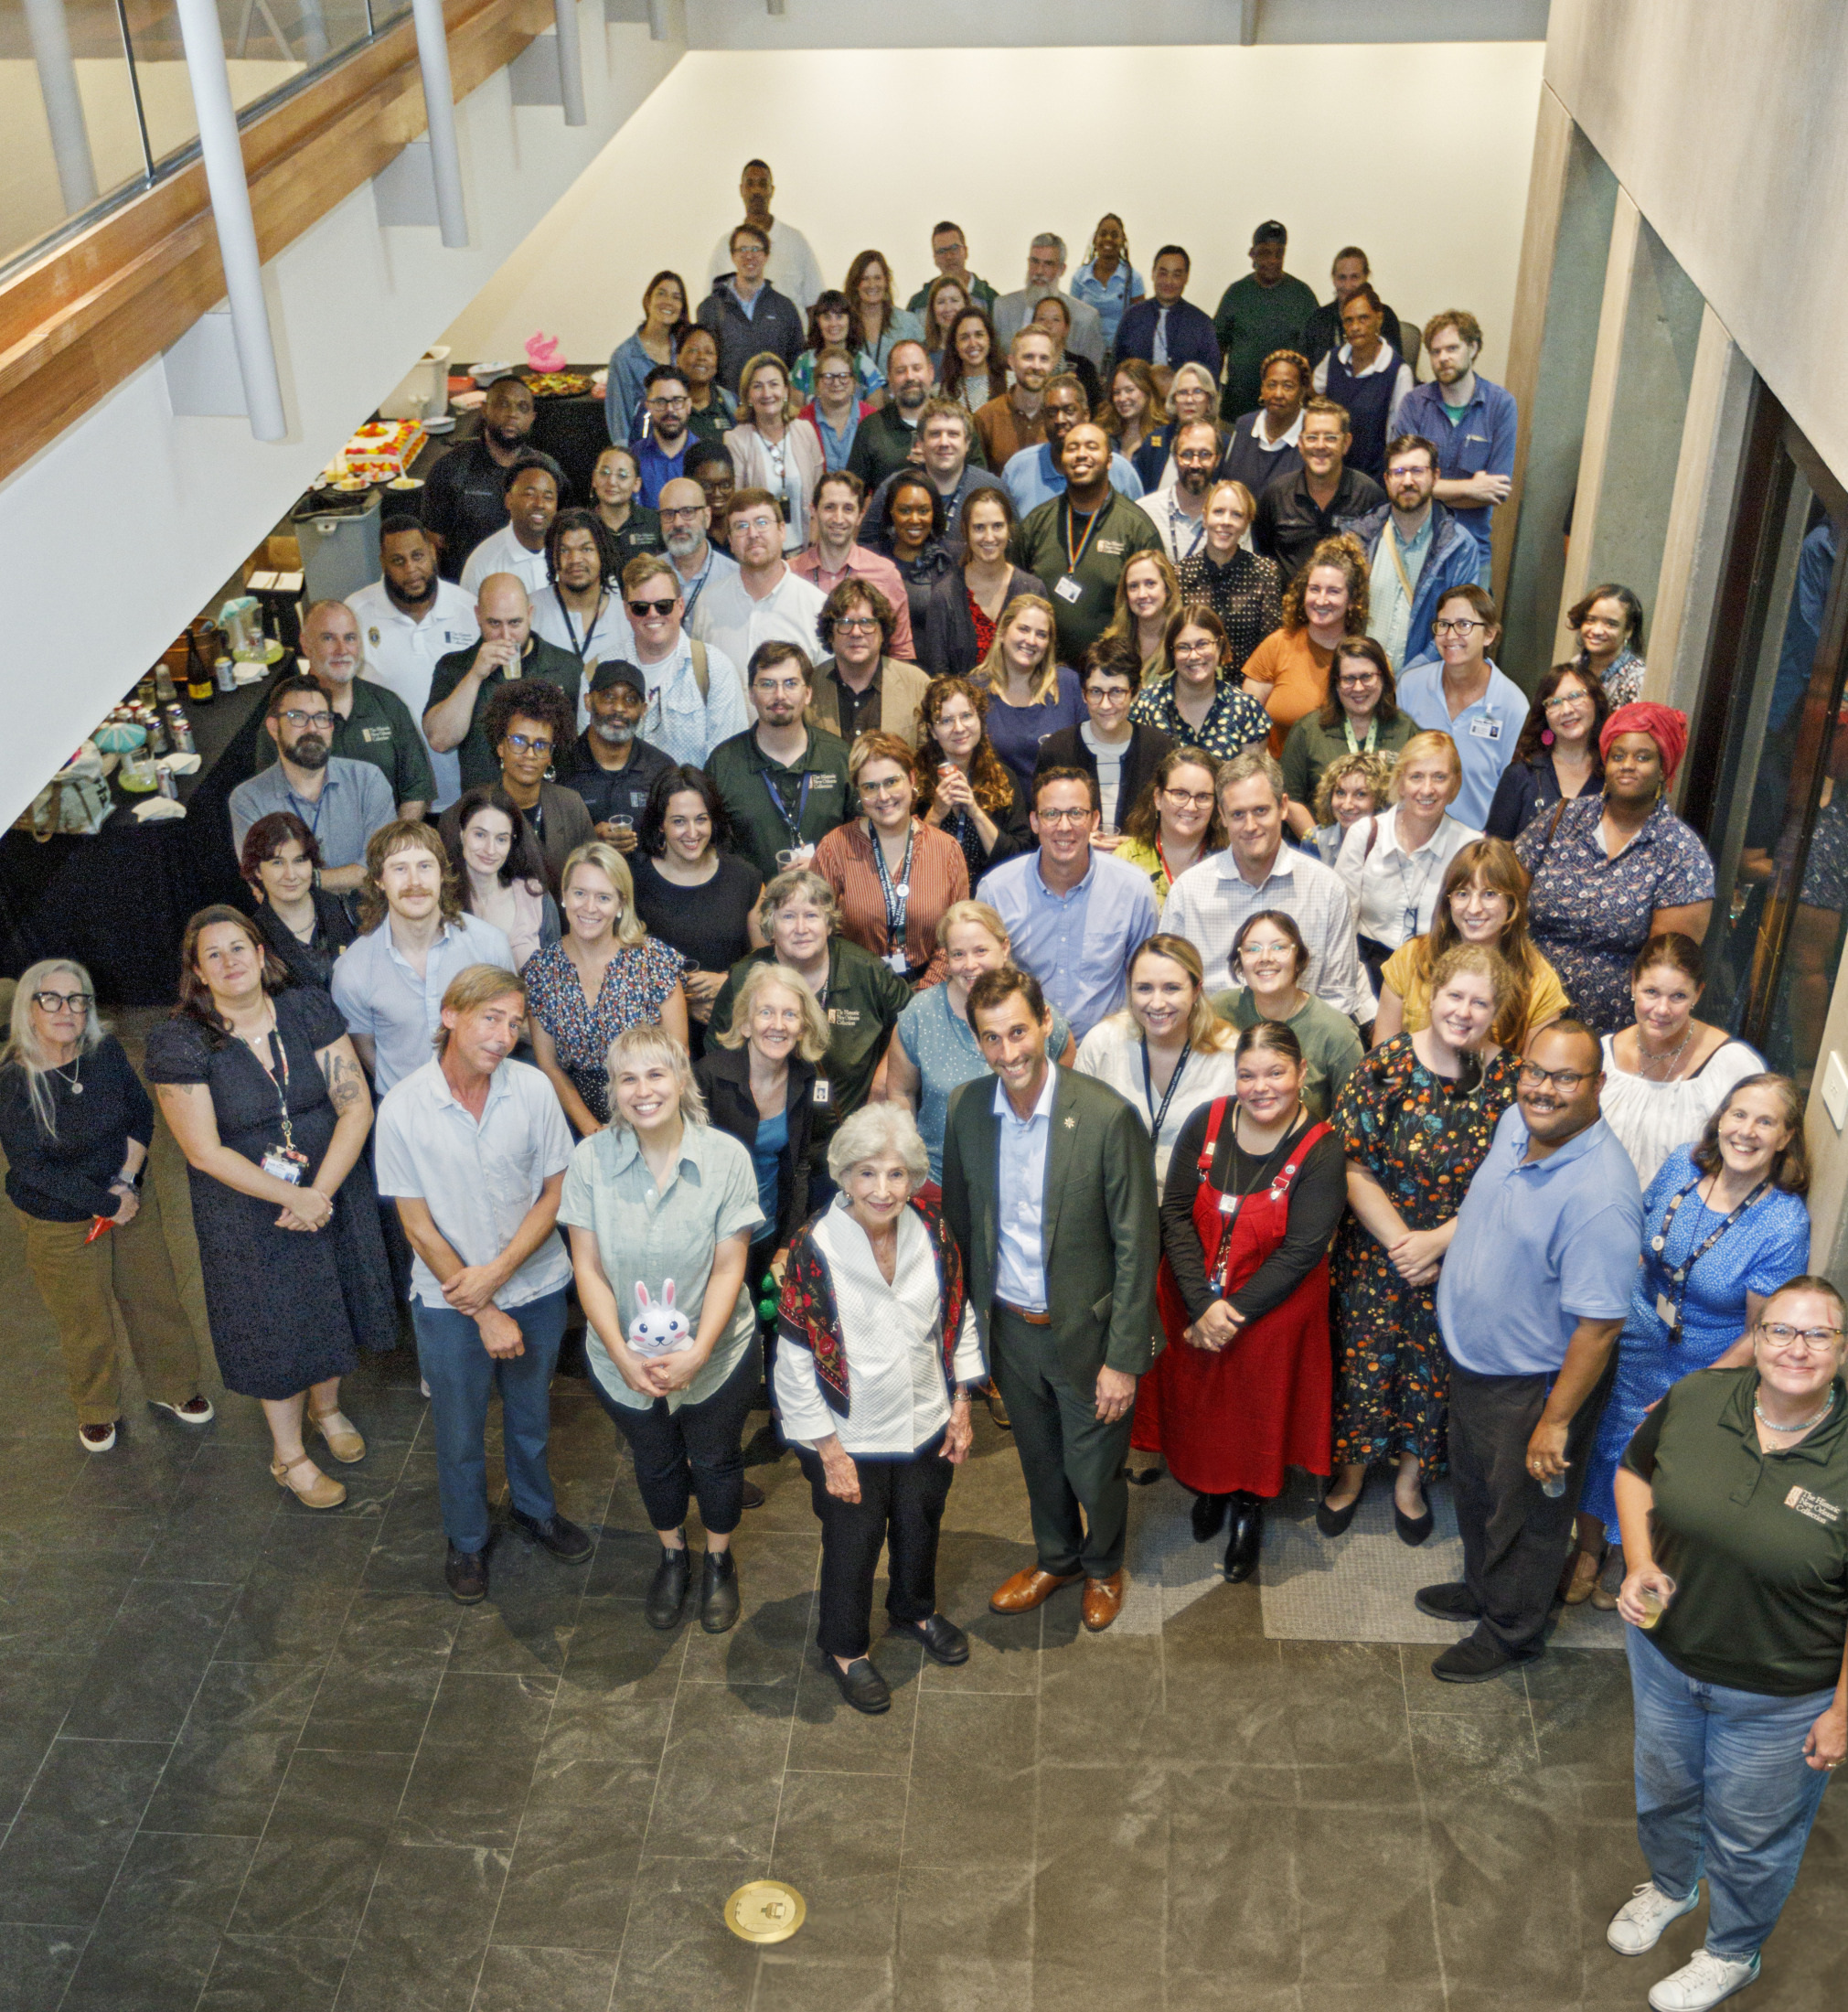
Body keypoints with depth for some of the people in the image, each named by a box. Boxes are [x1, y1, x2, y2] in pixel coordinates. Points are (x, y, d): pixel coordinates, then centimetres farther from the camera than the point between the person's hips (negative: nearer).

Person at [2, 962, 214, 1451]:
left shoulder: (106, 1052, -9)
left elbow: (142, 1117, 0)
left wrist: (127, 1181, -15)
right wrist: (108, 1203, -19)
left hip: (134, 1203, 4)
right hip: (60, 1224, -4)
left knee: (156, 1300, 16)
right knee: (86, 1324, 13)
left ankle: (172, 1388, 39)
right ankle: (97, 1413, 37)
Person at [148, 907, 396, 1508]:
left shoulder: (308, 1009, -8)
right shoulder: (180, 1042, -15)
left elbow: (356, 1104, -10)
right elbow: (205, 1151, -16)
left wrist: (322, 1191, -20)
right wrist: (292, 1198, -21)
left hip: (333, 1195, 3)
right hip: (249, 1218, -3)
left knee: (332, 1307, 20)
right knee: (276, 1330, 10)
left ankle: (326, 1406, 49)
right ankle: (289, 1455, 32)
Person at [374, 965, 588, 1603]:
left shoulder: (532, 1088, -14)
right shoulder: (402, 1108, -18)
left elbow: (555, 1191, -7)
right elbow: (417, 1223, -12)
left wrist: (496, 1273, -16)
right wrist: (484, 1312, -12)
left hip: (537, 1285, 2)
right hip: (449, 1299, -1)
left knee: (531, 1416, 22)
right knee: (459, 1432, 16)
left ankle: (534, 1509, 49)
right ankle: (468, 1539, 41)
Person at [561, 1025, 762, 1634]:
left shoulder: (726, 1157, -19)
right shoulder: (591, 1158, -16)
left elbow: (728, 1269, -16)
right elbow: (588, 1268, -12)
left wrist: (696, 1354, -25)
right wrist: (623, 1355, -21)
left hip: (716, 1354, -1)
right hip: (623, 1358, 1)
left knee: (715, 1462, 19)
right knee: (655, 1463, 23)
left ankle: (719, 1561, 47)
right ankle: (672, 1557, 51)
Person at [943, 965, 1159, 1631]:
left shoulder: (1107, 1116, -24)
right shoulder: (966, 1109, -9)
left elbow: (1135, 1246, -18)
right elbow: (958, 1221, 4)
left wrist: (1123, 1357, -16)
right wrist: (969, 1322, 6)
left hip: (1086, 1329, -4)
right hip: (1009, 1327, 4)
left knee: (1095, 1471, 15)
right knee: (1039, 1460, 25)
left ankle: (1103, 1567, 46)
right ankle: (1054, 1558, 53)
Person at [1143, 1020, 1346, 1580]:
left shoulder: (1320, 1151, -17)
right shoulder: (1206, 1123, -10)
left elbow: (1300, 1252, -19)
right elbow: (1175, 1213, -11)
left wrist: (1236, 1314, -20)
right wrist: (1202, 1306, -19)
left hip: (1272, 1312, -2)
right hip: (1192, 1304, 3)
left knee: (1258, 1410, 14)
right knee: (1196, 1401, 19)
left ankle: (1249, 1511, 41)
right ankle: (1208, 1487, 48)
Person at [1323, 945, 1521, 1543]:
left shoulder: (1509, 1082, -9)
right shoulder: (1387, 1064, -11)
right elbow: (1353, 1168, -11)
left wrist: (1436, 1242, -18)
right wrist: (1400, 1242, -17)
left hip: (1460, 1262, 1)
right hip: (1375, 1252, 0)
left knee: (1432, 1370, 15)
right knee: (1363, 1363, 11)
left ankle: (1410, 1477, 40)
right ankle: (1351, 1471, 37)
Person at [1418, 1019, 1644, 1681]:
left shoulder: (1600, 1196, -35)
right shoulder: (1516, 1122, -9)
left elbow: (1598, 1324, -29)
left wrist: (1556, 1421, -22)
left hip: (1535, 1383, -8)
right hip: (1470, 1355, 8)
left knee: (1525, 1515, 17)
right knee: (1475, 1488, 29)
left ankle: (1511, 1631, 40)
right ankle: (1482, 1588, 54)